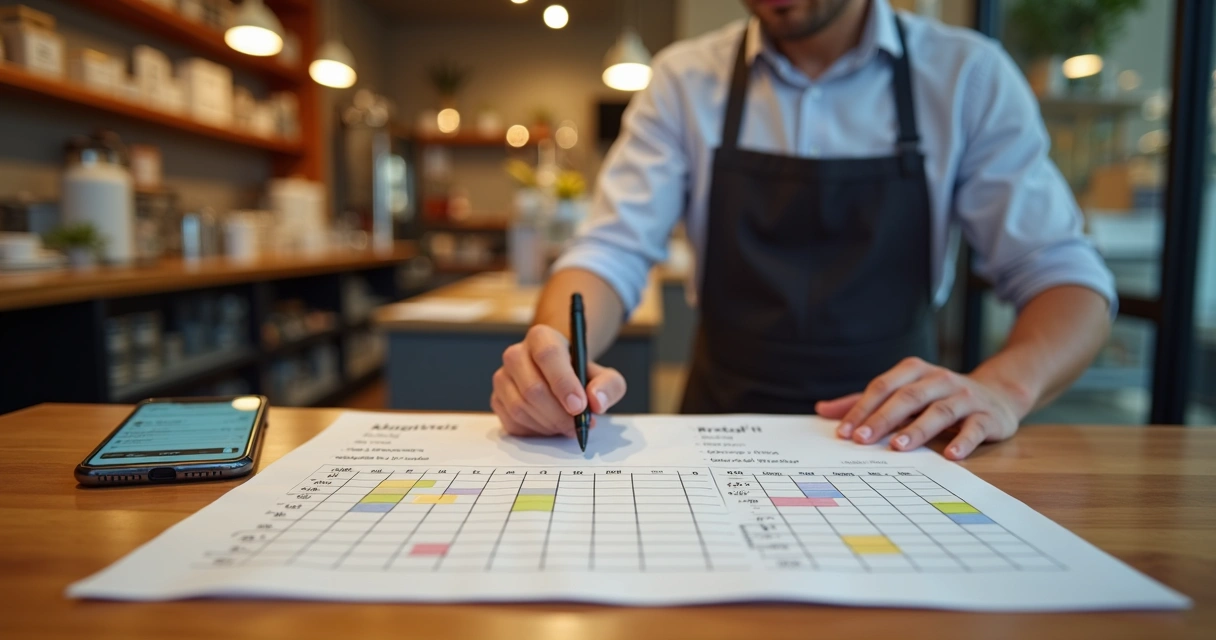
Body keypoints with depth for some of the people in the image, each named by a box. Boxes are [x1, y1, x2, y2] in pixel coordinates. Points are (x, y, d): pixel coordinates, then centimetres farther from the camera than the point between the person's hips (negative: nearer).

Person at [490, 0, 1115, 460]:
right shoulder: (686, 80, 1)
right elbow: (612, 252, -6)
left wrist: (1003, 387, -23)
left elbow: (1060, 270, -1)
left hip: (896, 437, 1)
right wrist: (557, 355, -28)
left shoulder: (968, 76, 1)